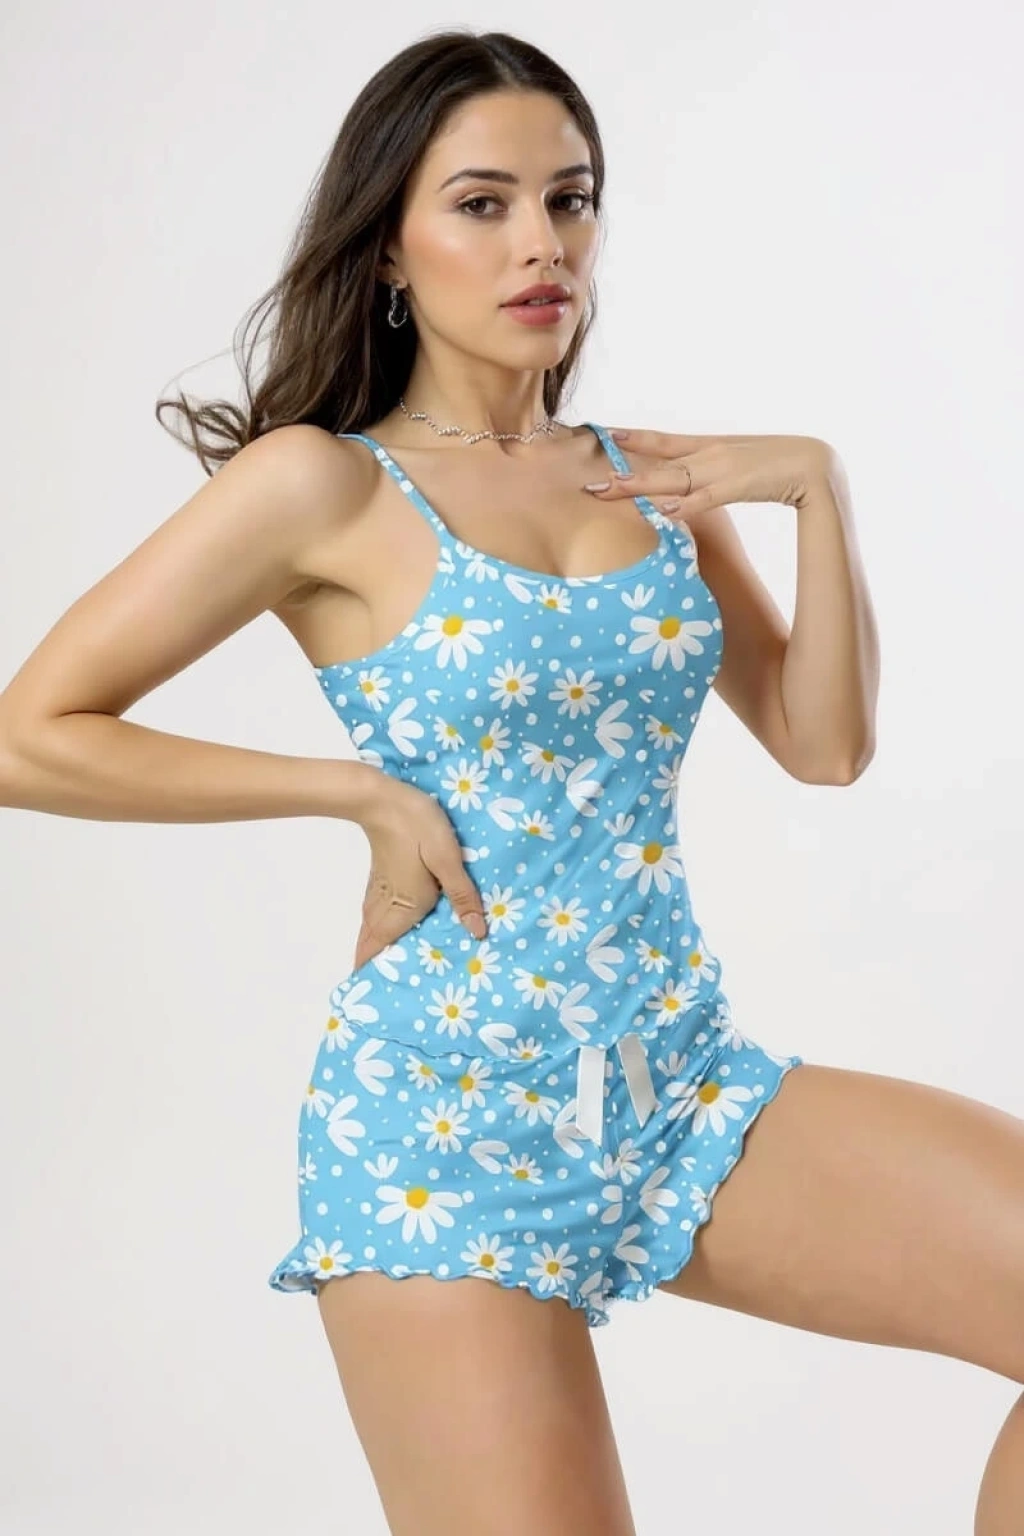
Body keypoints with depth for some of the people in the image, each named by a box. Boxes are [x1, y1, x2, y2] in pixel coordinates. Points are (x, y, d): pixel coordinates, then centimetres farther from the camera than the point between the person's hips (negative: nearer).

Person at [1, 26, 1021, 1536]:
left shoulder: (652, 476, 11)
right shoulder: (325, 484, -6)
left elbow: (824, 743, 10)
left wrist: (818, 485, -1)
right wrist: (365, 790, -9)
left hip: (688, 1081, 5)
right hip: (447, 1111, -5)